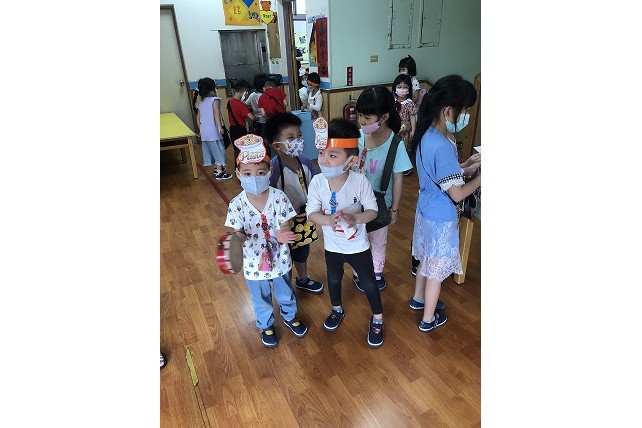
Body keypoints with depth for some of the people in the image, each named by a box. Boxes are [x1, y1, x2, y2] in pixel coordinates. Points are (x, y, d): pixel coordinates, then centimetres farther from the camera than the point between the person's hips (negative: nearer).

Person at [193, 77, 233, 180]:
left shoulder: (201, 102, 14)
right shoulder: (215, 99, -8)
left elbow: (198, 117, 16)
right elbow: (216, 113, -23)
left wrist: (200, 129, 24)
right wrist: (220, 126, -31)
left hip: (204, 131, 8)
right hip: (213, 131, -8)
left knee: (211, 149, 19)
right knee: (218, 150, -1)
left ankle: (217, 168, 32)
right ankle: (219, 173, 0)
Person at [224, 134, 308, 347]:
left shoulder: (279, 197, -19)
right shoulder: (237, 205, -19)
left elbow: (286, 226, -15)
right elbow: (238, 233, -12)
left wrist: (282, 235, -38)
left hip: (279, 258, 1)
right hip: (254, 262, 0)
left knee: (285, 293, 27)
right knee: (261, 298, 24)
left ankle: (290, 316, 59)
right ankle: (266, 325, 54)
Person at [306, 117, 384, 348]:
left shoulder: (360, 181, -25)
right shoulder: (317, 182, -19)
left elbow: (372, 210, -16)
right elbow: (312, 212, -17)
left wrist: (356, 218, -36)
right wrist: (329, 221, -37)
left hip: (358, 246, -2)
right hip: (332, 245, 3)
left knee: (368, 283, 14)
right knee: (334, 279, 26)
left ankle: (377, 319, 42)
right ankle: (337, 309, 56)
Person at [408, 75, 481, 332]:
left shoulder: (427, 135, -2)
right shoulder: (443, 147, -30)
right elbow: (457, 194, -24)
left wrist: (464, 168, 1)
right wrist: (480, 176, -11)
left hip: (425, 209, 8)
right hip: (441, 217, -8)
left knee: (427, 259, 27)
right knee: (437, 268, 11)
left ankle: (418, 299, 48)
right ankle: (428, 319, 30)